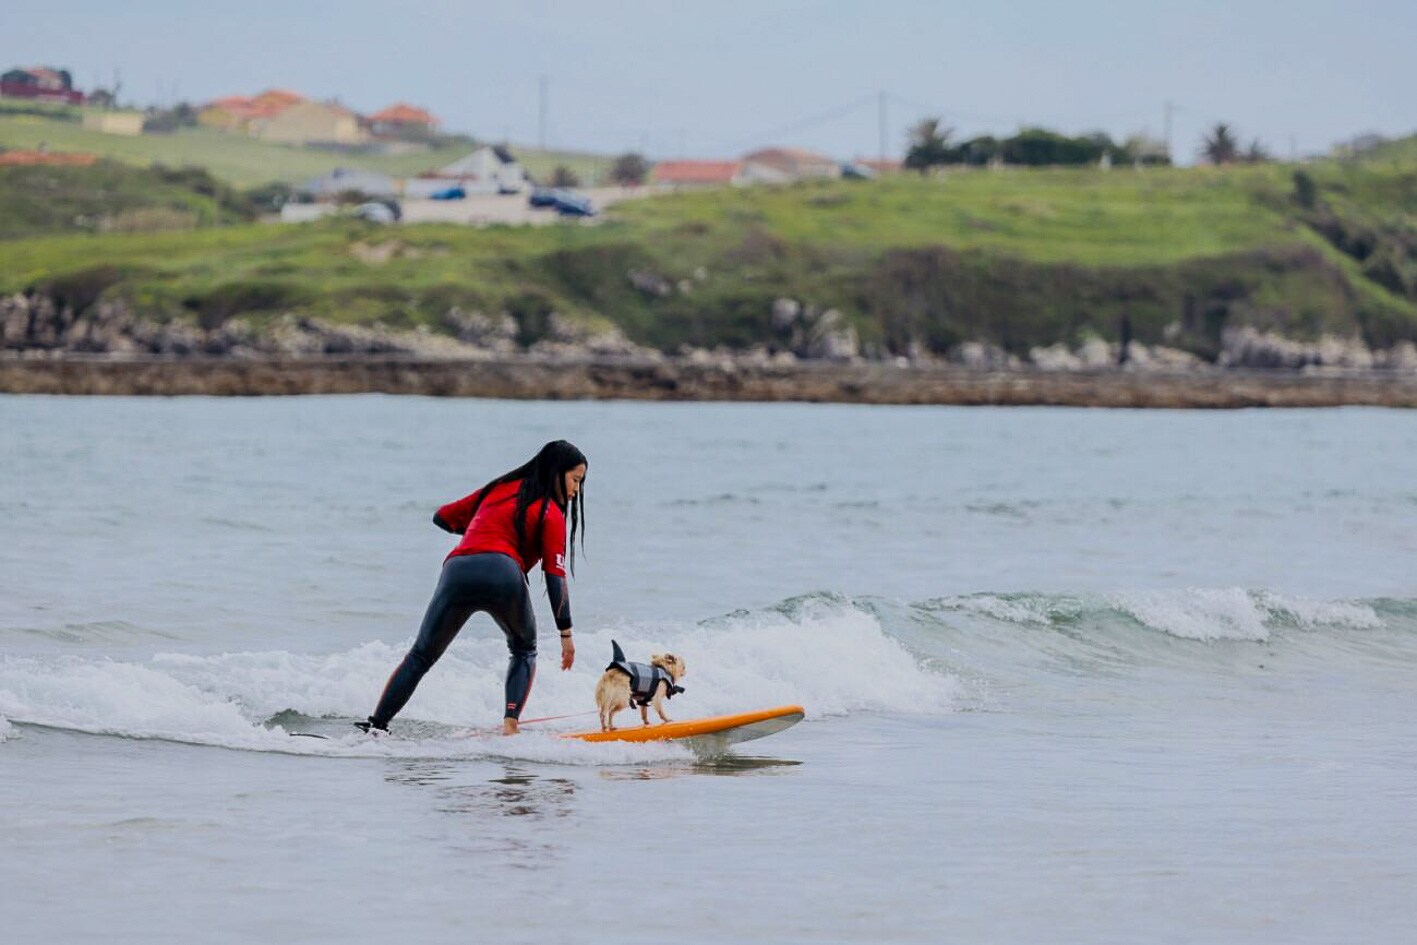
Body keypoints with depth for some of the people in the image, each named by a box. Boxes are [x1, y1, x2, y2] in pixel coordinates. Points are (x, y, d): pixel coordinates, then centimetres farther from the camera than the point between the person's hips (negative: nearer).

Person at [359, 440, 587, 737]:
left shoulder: (499, 489, 27)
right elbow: (555, 578, 5)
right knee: (524, 651, 23)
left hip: (457, 570, 3)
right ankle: (510, 724, 4)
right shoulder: (550, 512, 12)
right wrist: (566, 634, 7)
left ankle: (376, 726, -1)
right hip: (502, 571, -3)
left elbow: (442, 517, 33)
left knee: (421, 656, 13)